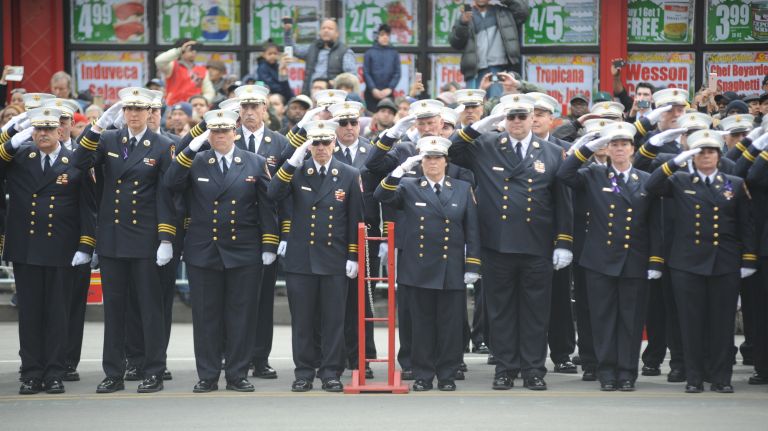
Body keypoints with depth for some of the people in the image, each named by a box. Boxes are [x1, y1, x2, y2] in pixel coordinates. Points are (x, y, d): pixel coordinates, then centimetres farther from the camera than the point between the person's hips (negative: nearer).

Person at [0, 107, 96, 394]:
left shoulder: (76, 163, 2)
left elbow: (87, 208, 2)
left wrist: (85, 246, -5)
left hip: (61, 252, -1)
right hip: (25, 249, 2)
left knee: (57, 314, 2)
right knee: (29, 313, 4)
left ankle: (55, 374, 8)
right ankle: (31, 374, 10)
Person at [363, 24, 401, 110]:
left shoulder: (394, 53, 9)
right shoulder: (370, 52, 5)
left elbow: (397, 73, 4)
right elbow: (366, 73, 1)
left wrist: (389, 89, -8)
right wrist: (373, 89, -10)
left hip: (388, 93, 1)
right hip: (372, 93, -1)